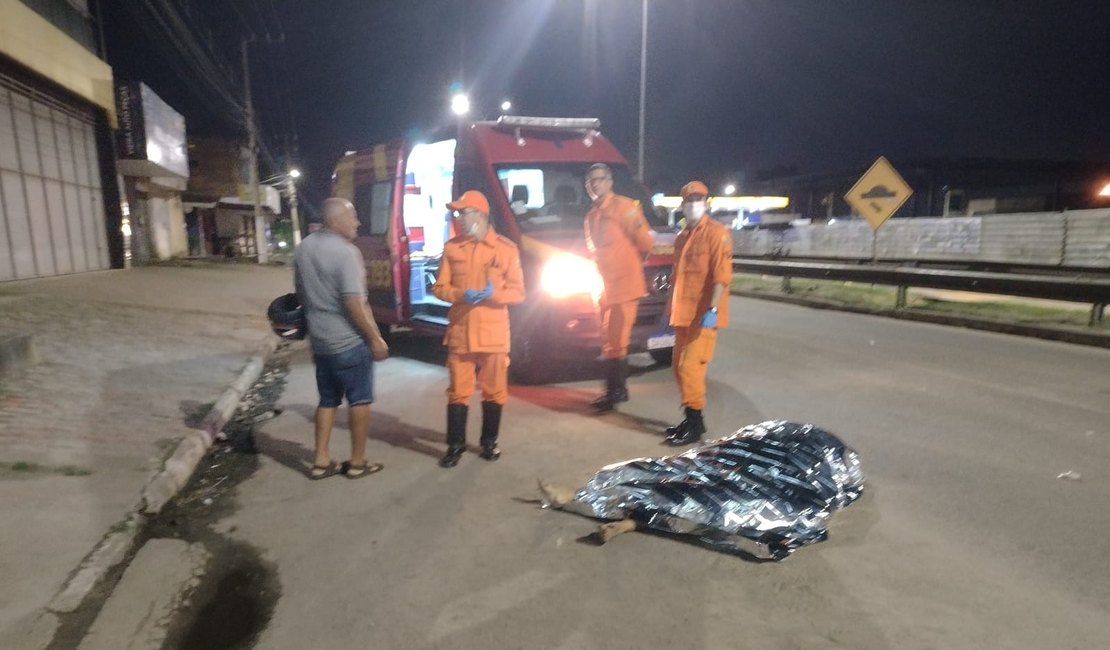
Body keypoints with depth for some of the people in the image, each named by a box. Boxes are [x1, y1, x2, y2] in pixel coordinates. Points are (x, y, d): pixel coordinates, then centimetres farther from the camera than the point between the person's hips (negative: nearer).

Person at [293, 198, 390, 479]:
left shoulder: (304, 248, 7)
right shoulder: (346, 252, -19)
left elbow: (301, 293, 16)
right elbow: (354, 303, -23)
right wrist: (375, 338, -16)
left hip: (319, 340, 8)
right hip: (349, 341, -8)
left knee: (327, 400, 17)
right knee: (360, 401, 6)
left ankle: (321, 461, 21)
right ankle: (357, 462, 15)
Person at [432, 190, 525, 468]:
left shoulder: (506, 248, -3)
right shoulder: (452, 247, 5)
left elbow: (518, 292, -1)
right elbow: (440, 287, 6)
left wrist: (494, 294, -20)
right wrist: (460, 294, -14)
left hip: (493, 335, -1)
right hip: (459, 333, 1)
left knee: (494, 391, 10)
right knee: (458, 392, 6)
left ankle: (489, 442, 27)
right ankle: (455, 445, 19)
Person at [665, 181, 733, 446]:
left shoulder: (717, 233, -9)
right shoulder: (681, 237, 15)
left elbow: (722, 275, -17)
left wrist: (712, 309, -25)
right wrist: (672, 310, 19)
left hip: (703, 314, -8)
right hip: (683, 314, 8)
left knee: (691, 367, -10)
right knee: (680, 367, 12)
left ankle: (696, 424, 1)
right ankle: (691, 418, 23)